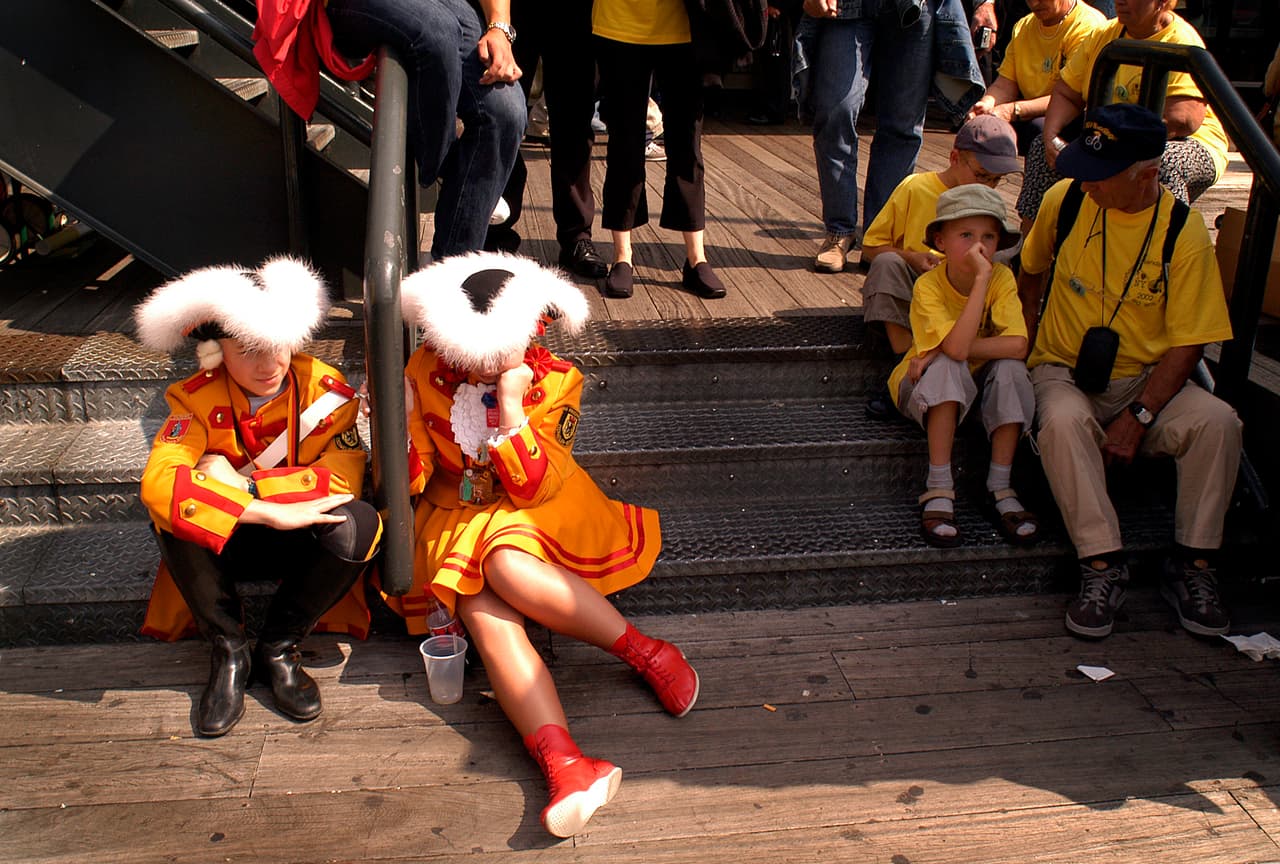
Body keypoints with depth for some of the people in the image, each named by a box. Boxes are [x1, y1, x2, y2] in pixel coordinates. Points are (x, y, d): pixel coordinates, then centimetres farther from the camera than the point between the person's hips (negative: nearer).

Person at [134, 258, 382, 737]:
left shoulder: (324, 388, -14)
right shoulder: (197, 399, -14)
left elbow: (342, 477, -24)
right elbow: (158, 482, -31)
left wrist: (242, 484, -31)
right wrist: (272, 512, -40)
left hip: (304, 543, 0)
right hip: (223, 542, 1)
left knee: (357, 524, -32)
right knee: (171, 515, -30)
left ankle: (278, 647, -9)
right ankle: (228, 650, -10)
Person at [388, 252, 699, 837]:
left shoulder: (556, 381, -8)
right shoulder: (427, 370, -3)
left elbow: (533, 488, -15)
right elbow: (413, 476, 3)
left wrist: (510, 407, -24)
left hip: (533, 513, -2)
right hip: (456, 516, 2)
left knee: (507, 567, -37)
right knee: (482, 611, -29)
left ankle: (649, 654, -23)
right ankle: (563, 763, -45)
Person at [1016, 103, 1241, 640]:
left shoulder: (1184, 231, -9)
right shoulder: (1065, 199, -3)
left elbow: (1187, 344, -9)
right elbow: (1032, 270, 18)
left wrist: (1138, 418, -20)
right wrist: (1022, 344, 8)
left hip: (1148, 379, 0)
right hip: (1065, 371, 0)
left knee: (1218, 422, -28)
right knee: (1062, 421, -35)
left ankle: (1193, 566, -13)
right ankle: (1102, 564, -27)